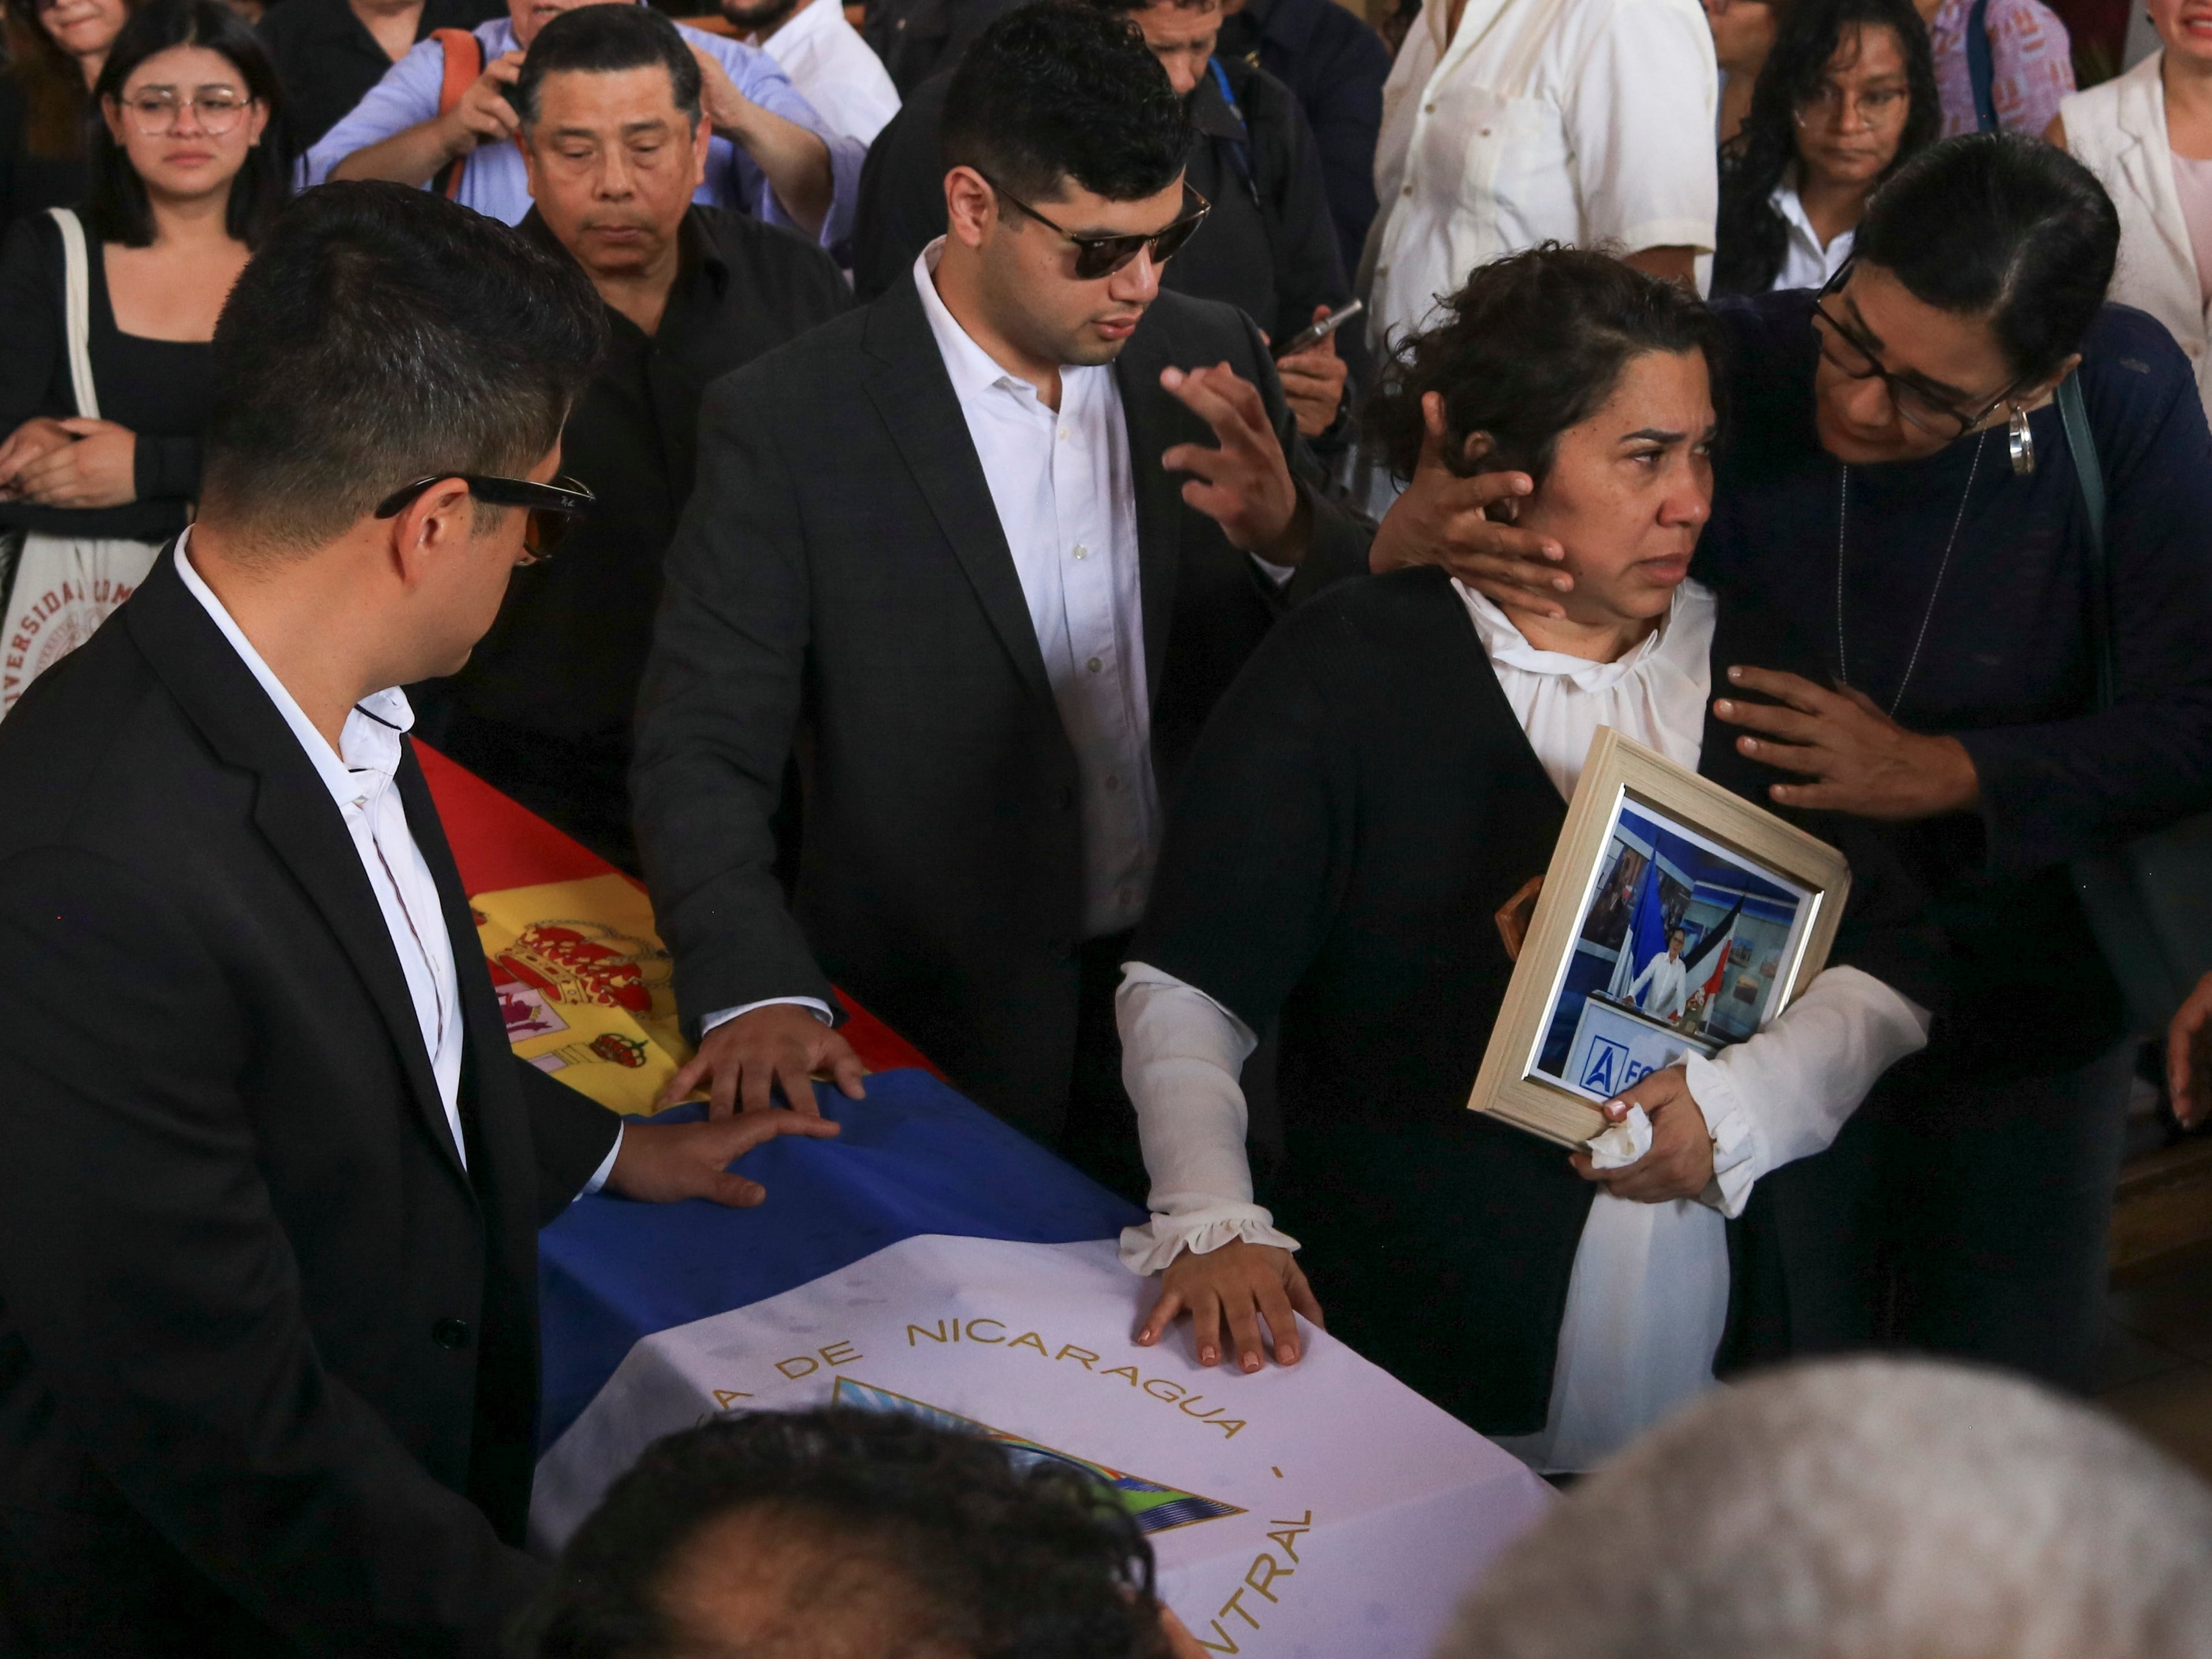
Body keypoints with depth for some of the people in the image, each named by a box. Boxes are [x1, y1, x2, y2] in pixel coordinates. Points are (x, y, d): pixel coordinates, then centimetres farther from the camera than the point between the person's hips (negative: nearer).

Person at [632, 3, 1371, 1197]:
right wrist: (758, 994, -29)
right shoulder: (787, 425, -13)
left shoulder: (1213, 363, -1)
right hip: (942, 1047, -3)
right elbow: (701, 752, -12)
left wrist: (1289, 535, -19)